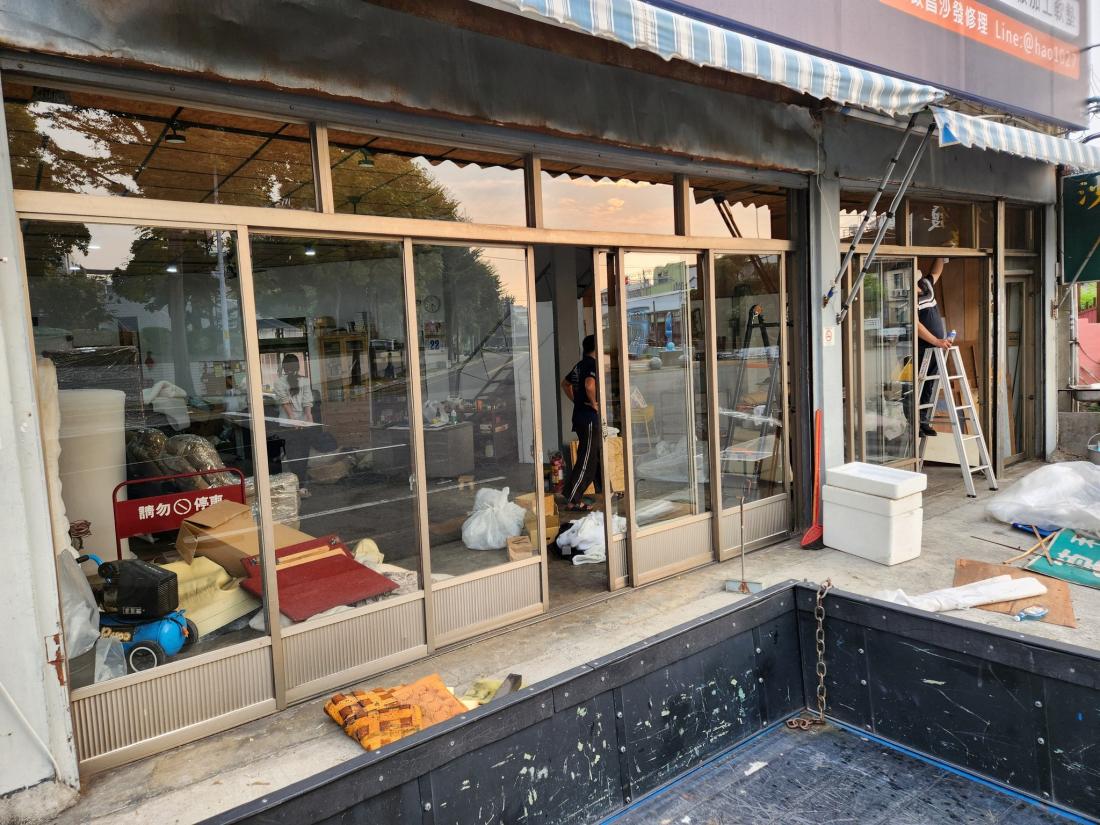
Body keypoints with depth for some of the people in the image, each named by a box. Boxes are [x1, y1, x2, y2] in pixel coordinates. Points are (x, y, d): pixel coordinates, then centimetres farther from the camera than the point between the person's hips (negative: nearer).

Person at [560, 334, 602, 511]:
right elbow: (589, 385, -33)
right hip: (590, 418, -10)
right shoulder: (593, 364, -15)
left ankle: (604, 490, 32)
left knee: (598, 455, 20)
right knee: (587, 460, -7)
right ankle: (572, 500, -7)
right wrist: (594, 403, -19)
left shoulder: (580, 365, 13)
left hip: (580, 415, 10)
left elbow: (565, 384, 25)